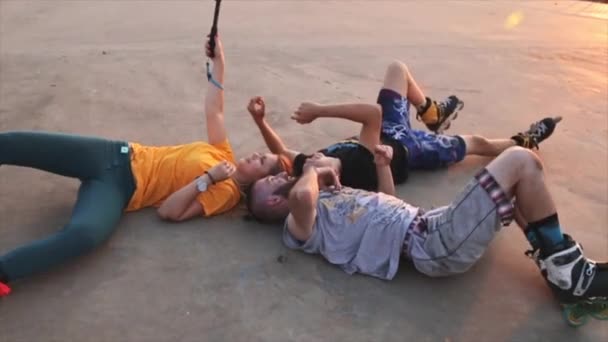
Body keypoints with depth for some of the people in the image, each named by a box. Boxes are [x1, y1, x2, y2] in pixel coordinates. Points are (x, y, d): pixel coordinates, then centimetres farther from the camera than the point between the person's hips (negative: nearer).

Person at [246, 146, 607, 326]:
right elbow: (302, 194, -33)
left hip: (425, 223, 10)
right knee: (521, 161, -13)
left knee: (516, 186, 19)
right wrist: (313, 171, -10)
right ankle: (569, 272, -2)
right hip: (434, 243, -10)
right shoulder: (300, 223, -6)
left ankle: (566, 270, 12)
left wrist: (384, 166, 12)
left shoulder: (324, 197, 22)